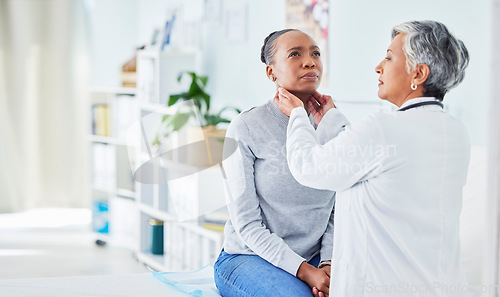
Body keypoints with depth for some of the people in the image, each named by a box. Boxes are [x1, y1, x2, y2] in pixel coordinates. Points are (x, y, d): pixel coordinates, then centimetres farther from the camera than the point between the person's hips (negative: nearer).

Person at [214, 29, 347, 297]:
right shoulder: (246, 128, -8)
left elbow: (338, 212, 7)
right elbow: (247, 224, -11)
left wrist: (327, 264, -11)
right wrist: (306, 272, -19)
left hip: (314, 260, 4)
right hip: (247, 259, -4)